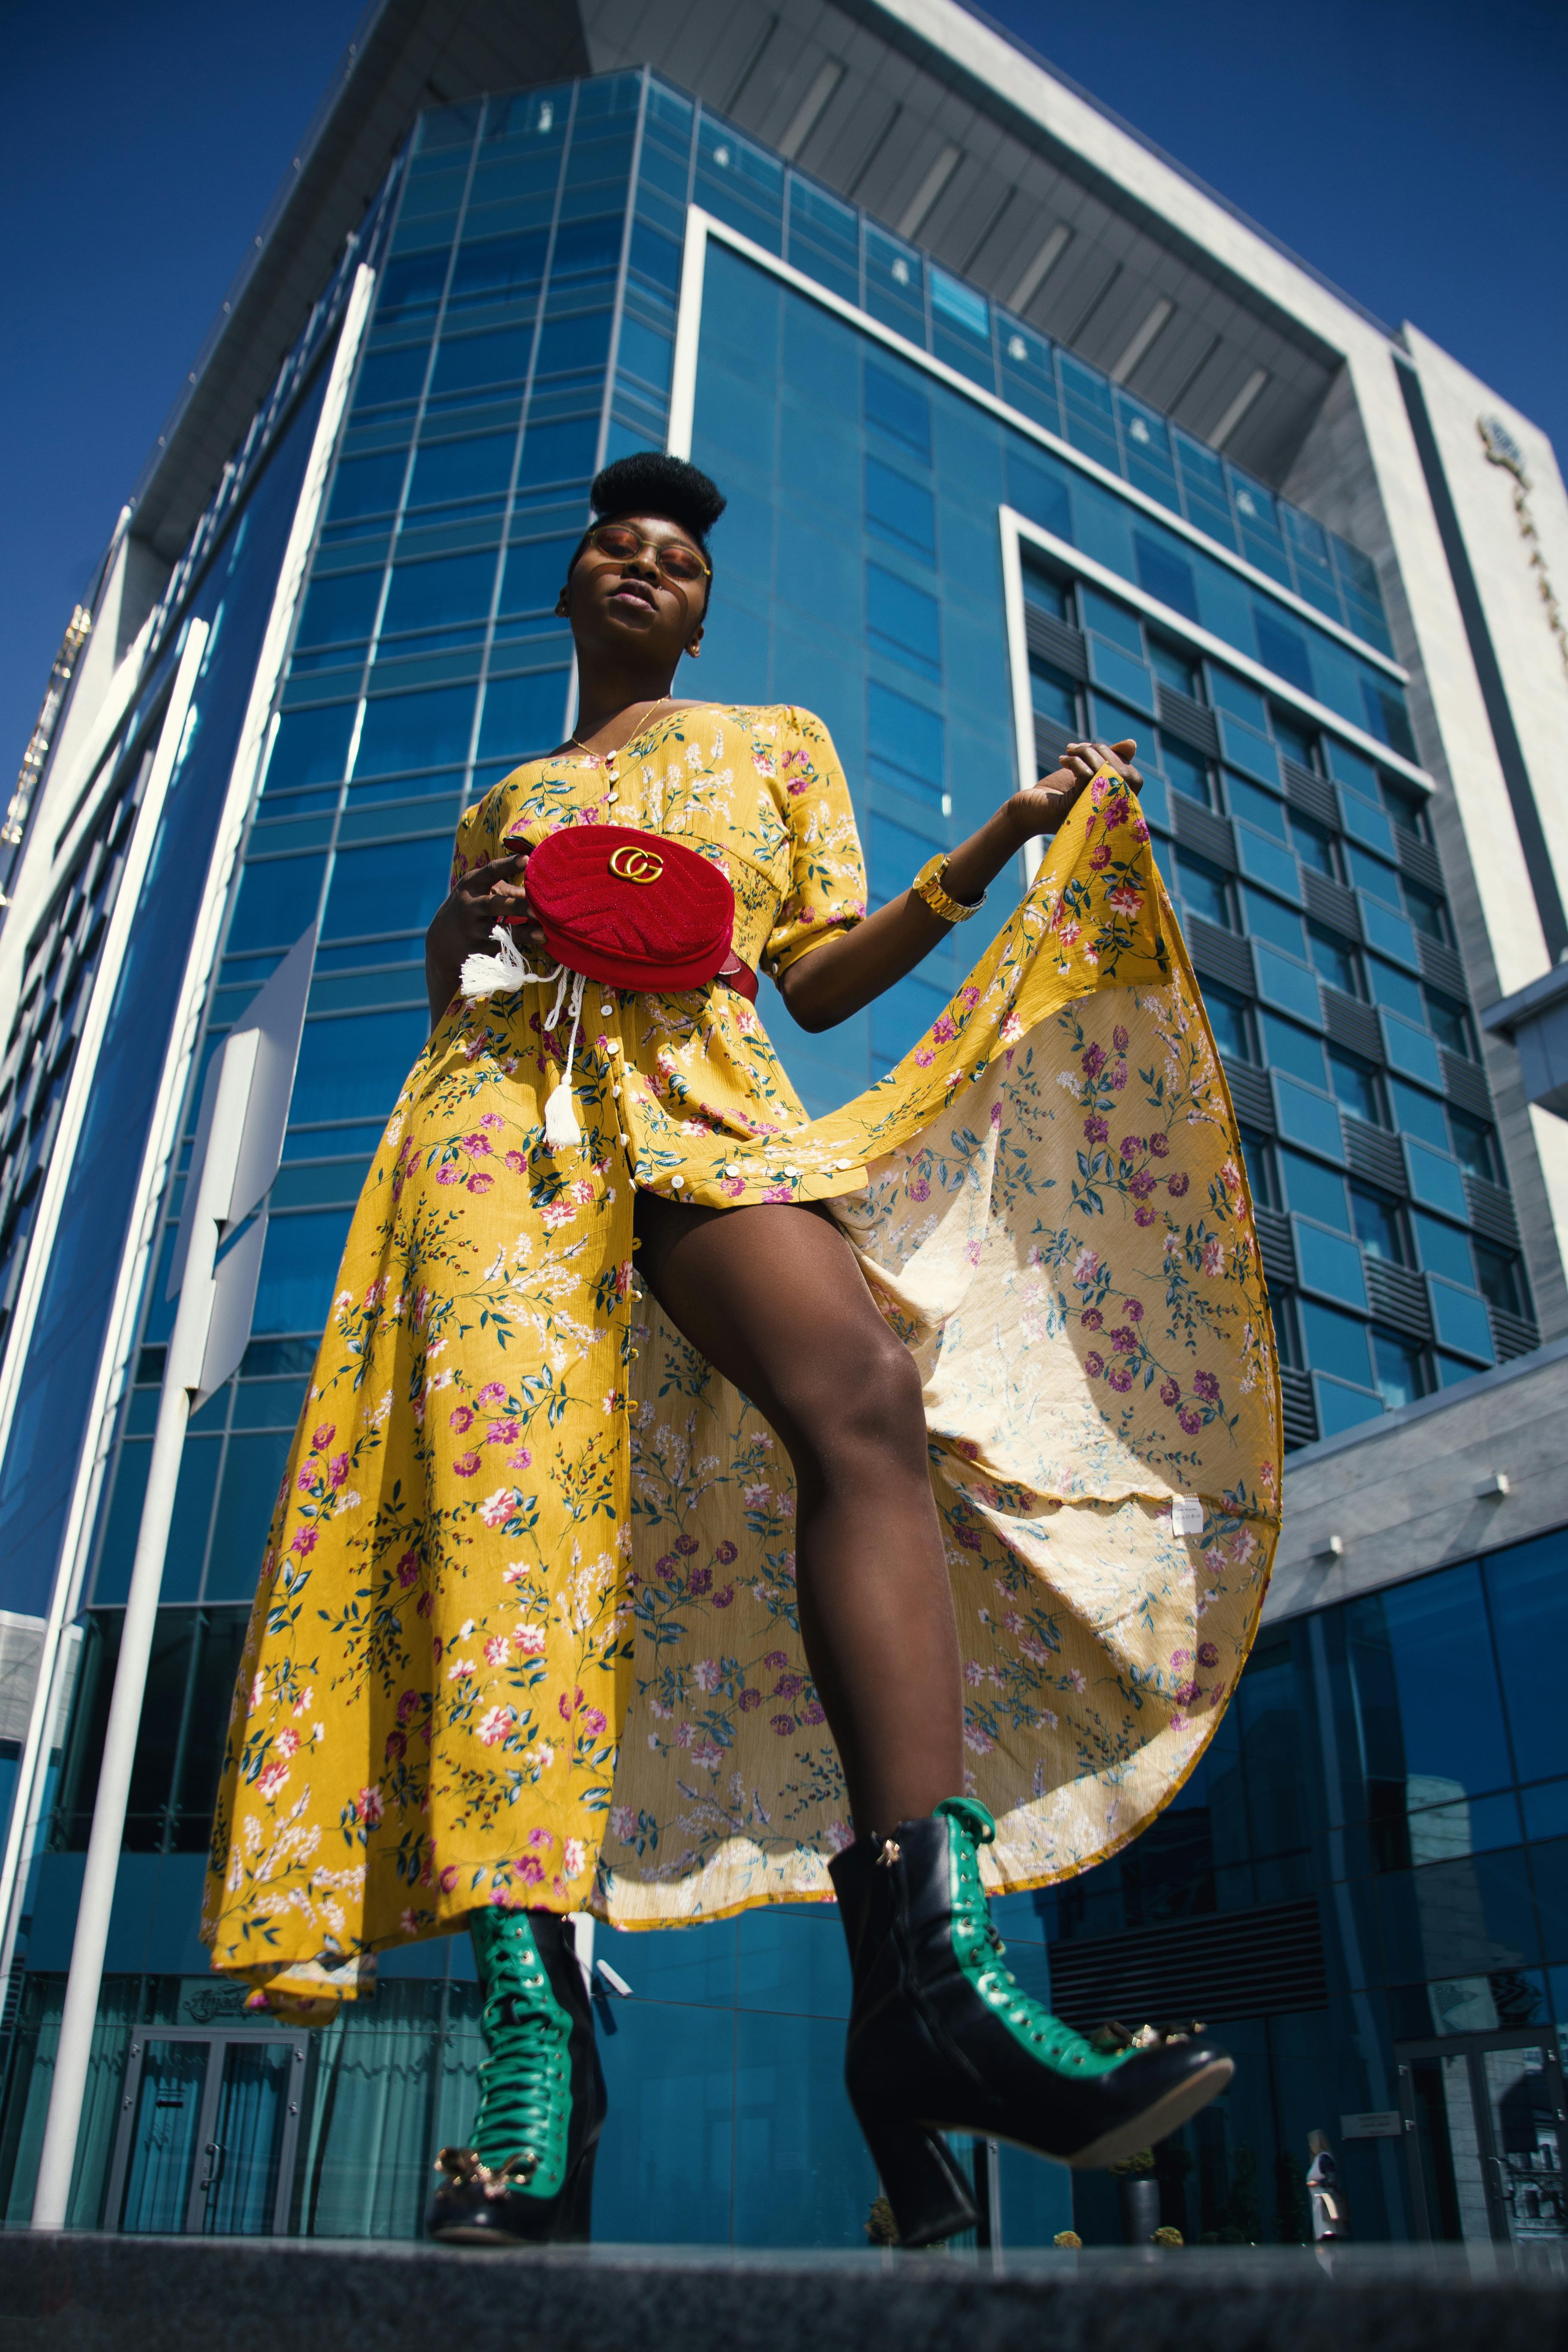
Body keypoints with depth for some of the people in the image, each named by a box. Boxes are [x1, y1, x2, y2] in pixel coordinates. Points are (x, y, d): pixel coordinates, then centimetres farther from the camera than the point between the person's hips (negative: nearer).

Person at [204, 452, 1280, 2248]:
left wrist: (1007, 839, 13)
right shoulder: (507, 798, 32)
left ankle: (937, 1972, -39)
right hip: (506, 1093, 1)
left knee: (869, 1392, -30)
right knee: (505, 1461, -24)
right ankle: (531, 2037, -29)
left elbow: (826, 978, 19)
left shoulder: (775, 741, 29)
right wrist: (464, 929, 6)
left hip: (703, 1096, -1)